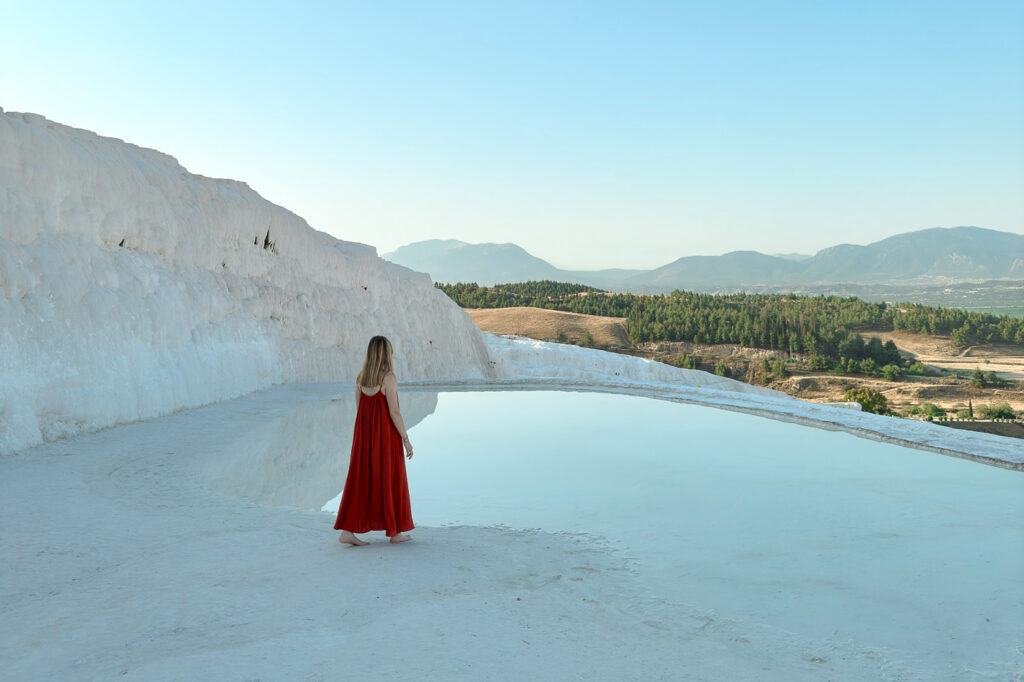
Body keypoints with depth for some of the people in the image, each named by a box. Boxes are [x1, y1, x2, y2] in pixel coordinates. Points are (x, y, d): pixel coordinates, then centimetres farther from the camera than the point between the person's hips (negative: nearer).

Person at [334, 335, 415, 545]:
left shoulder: (361, 377, 5)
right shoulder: (389, 378, -15)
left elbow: (359, 410, 10)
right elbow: (394, 412, -17)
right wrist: (406, 439, -11)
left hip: (364, 435, 6)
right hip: (386, 435, -6)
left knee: (360, 482, 8)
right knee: (390, 482, 6)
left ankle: (347, 531, 3)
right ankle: (395, 532, 17)